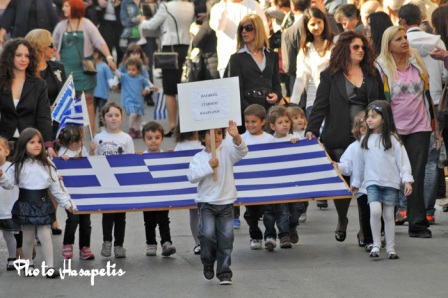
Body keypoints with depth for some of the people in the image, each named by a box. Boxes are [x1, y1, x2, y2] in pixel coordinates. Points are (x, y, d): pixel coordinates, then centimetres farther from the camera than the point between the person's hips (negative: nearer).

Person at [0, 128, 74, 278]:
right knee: (28, 237, 9)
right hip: (26, 205, 0)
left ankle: (50, 266, 1)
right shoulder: (18, 166, -3)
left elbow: (56, 186, 5)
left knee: (45, 236, -4)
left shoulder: (47, 165, 2)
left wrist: (66, 203, 6)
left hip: (43, 205, 1)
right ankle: (29, 264, 24)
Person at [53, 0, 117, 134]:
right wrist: (58, 60, 4)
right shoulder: (61, 26, 6)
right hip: (66, 68, 2)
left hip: (84, 68, -2)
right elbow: (54, 45, 16)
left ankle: (92, 131, 6)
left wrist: (109, 57, -23)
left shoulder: (87, 25, -3)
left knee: (88, 99, 2)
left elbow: (100, 42, -10)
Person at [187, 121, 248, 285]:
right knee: (207, 234, -15)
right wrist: (208, 167, -21)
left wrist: (236, 137, -38)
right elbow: (191, 176, -13)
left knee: (226, 237, -2)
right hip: (206, 202, -1)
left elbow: (242, 151, -19)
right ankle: (208, 263, 11)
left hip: (226, 202, 1)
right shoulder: (198, 158, -1)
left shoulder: (226, 151, 0)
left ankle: (224, 272, 7)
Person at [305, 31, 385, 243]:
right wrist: (311, 130, -13)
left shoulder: (372, 75, 12)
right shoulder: (330, 76, 3)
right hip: (340, 138, -2)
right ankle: (342, 221, 26)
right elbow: (320, 105, -2)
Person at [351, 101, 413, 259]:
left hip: (390, 182, -2)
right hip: (372, 182, 2)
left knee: (389, 215, 2)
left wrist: (407, 180, -12)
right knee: (375, 210, -19)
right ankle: (376, 245, -9)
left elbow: (402, 160, -4)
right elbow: (360, 162, 17)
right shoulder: (365, 139, 8)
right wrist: (355, 183, 22)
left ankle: (390, 249, 11)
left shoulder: (392, 138, -2)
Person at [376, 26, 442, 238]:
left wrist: (435, 128, 14)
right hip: (393, 130, -2)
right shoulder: (381, 68, -2)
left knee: (417, 177, -1)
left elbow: (427, 95, 14)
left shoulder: (417, 63, 9)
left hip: (419, 128, 2)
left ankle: (418, 224, 1)